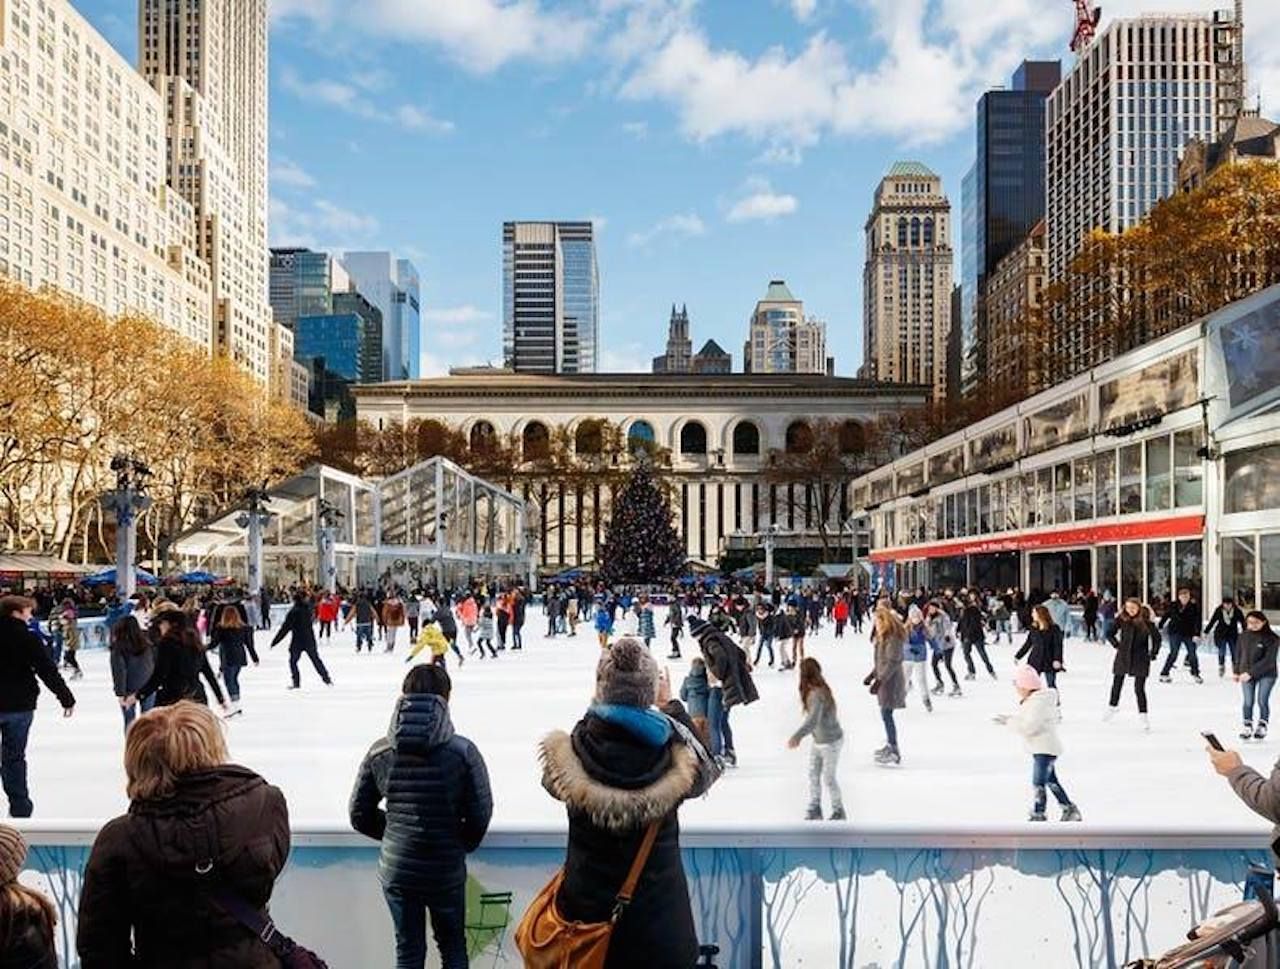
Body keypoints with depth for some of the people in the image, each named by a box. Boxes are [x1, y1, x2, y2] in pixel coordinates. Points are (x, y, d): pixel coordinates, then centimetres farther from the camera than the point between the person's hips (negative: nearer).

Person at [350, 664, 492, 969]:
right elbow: (480, 815, -11)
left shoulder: (379, 752, -8)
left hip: (396, 869, 2)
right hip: (447, 869, -2)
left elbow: (360, 815, 1)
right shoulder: (463, 751, -16)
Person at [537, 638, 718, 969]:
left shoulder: (568, 757, -19)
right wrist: (671, 705, 12)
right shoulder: (676, 759, -20)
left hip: (586, 913, 1)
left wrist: (599, 702, 8)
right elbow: (706, 766, 5)